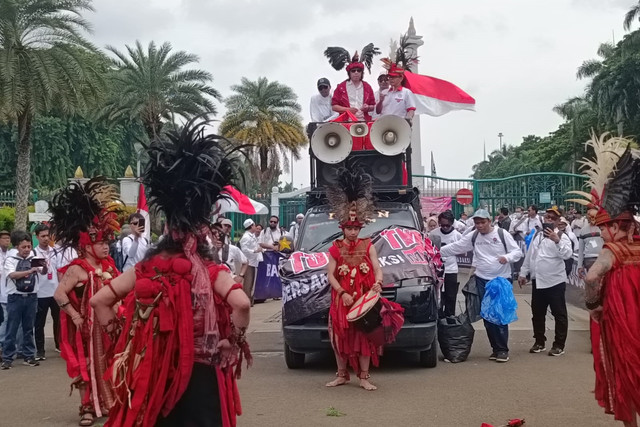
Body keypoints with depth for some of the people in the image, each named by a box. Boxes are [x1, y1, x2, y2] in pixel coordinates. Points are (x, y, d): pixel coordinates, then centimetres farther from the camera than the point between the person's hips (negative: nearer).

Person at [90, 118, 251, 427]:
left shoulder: (147, 269, -1)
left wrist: (120, 336, 6)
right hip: (199, 375, -3)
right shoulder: (211, 272, -12)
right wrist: (233, 341, -13)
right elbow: (241, 304, -28)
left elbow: (99, 301, 0)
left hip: (154, 373, 3)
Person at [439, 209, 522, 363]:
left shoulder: (502, 234, -5)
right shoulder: (473, 236, 5)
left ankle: (503, 349, 3)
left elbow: (517, 251, -4)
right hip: (482, 281, 4)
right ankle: (495, 348, 15)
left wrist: (507, 257, -23)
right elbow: (455, 247, 7)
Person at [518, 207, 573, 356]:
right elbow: (529, 255, 17)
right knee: (537, 313, 13)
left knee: (559, 314, 2)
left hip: (555, 282, -6)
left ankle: (559, 345, 10)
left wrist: (557, 240, -33)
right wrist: (523, 273, 16)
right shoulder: (537, 235, 11)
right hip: (537, 281, 6)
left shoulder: (561, 236, -7)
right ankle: (539, 342, 26)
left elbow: (567, 255, -24)